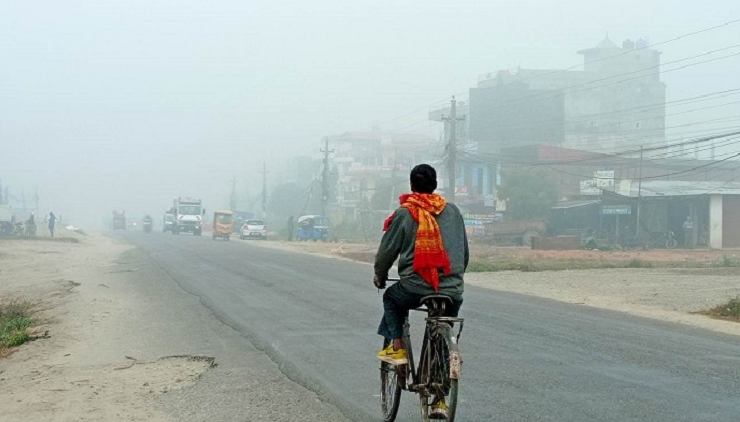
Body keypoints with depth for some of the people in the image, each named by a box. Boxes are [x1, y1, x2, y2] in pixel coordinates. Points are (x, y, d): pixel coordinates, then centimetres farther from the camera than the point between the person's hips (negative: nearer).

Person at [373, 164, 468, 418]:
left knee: (392, 298, 31)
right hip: (453, 291, 3)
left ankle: (397, 348, 18)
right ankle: (440, 400, 14)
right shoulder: (452, 211, 11)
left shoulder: (404, 213, -2)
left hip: (416, 288, -3)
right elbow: (465, 250, 18)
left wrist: (379, 275, 23)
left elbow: (388, 249, 4)